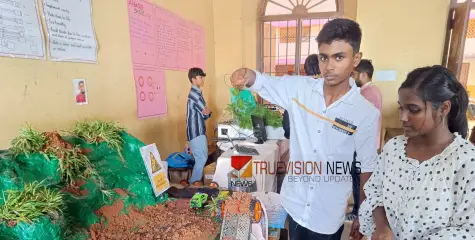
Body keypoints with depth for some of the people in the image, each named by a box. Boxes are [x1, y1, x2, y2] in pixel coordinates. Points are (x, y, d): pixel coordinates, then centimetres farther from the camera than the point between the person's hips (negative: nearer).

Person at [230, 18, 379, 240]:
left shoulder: (367, 114, -13)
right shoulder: (298, 88, -10)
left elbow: (367, 167, -5)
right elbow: (263, 82, -9)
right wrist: (247, 75, -33)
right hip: (294, 204, 2)